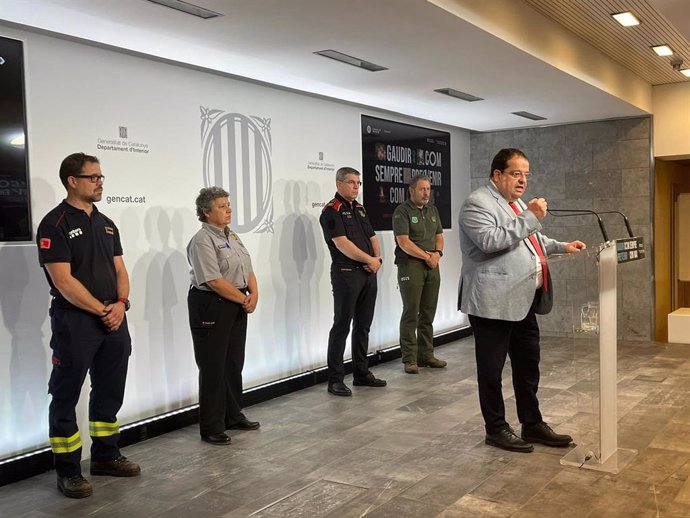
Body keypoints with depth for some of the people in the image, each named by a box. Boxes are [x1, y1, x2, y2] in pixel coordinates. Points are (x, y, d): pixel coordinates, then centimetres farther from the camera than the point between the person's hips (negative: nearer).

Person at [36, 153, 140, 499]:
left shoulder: (106, 224, 13)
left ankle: (105, 455, 28)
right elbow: (63, 280, -16)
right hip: (74, 321, -7)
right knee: (65, 397, 3)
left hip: (114, 320, 7)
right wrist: (101, 310, -13)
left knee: (110, 392, 15)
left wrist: (121, 303, -6)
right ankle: (68, 471, 11)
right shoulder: (55, 224, -10)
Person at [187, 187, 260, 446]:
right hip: (211, 306, -8)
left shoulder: (232, 237, 14)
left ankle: (233, 415, 30)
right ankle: (211, 427, 10)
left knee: (234, 363, 16)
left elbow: (248, 270, 13)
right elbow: (214, 281, -21)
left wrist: (254, 294, -4)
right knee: (213, 368, 0)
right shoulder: (202, 240, -14)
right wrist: (244, 299, -14)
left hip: (237, 306, 8)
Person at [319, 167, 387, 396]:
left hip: (369, 273, 8)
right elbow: (342, 244, -17)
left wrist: (378, 259, -2)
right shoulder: (332, 211, -8)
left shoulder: (360, 209, 17)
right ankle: (335, 379, 2)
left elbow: (372, 237, 17)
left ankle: (361, 373, 22)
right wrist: (369, 259, -10)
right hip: (347, 273, -8)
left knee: (363, 325, 12)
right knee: (342, 326, -4)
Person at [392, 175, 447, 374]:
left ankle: (426, 355, 17)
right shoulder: (402, 211, -5)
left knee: (428, 313, 9)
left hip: (432, 266, 6)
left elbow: (439, 236, 17)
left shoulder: (433, 210, 16)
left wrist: (437, 253, -4)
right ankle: (410, 359, 0)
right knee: (411, 313, -4)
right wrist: (427, 256, -10)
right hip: (410, 265, -6)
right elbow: (403, 242, -13)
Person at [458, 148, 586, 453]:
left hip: (523, 301, 9)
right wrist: (529, 217, -21)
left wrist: (562, 247, 17)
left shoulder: (517, 203, 18)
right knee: (492, 369, 4)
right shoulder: (477, 204, -12)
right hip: (493, 302, -9)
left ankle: (532, 424, 28)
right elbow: (490, 241, -26)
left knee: (528, 366, 16)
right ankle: (496, 429, 17)